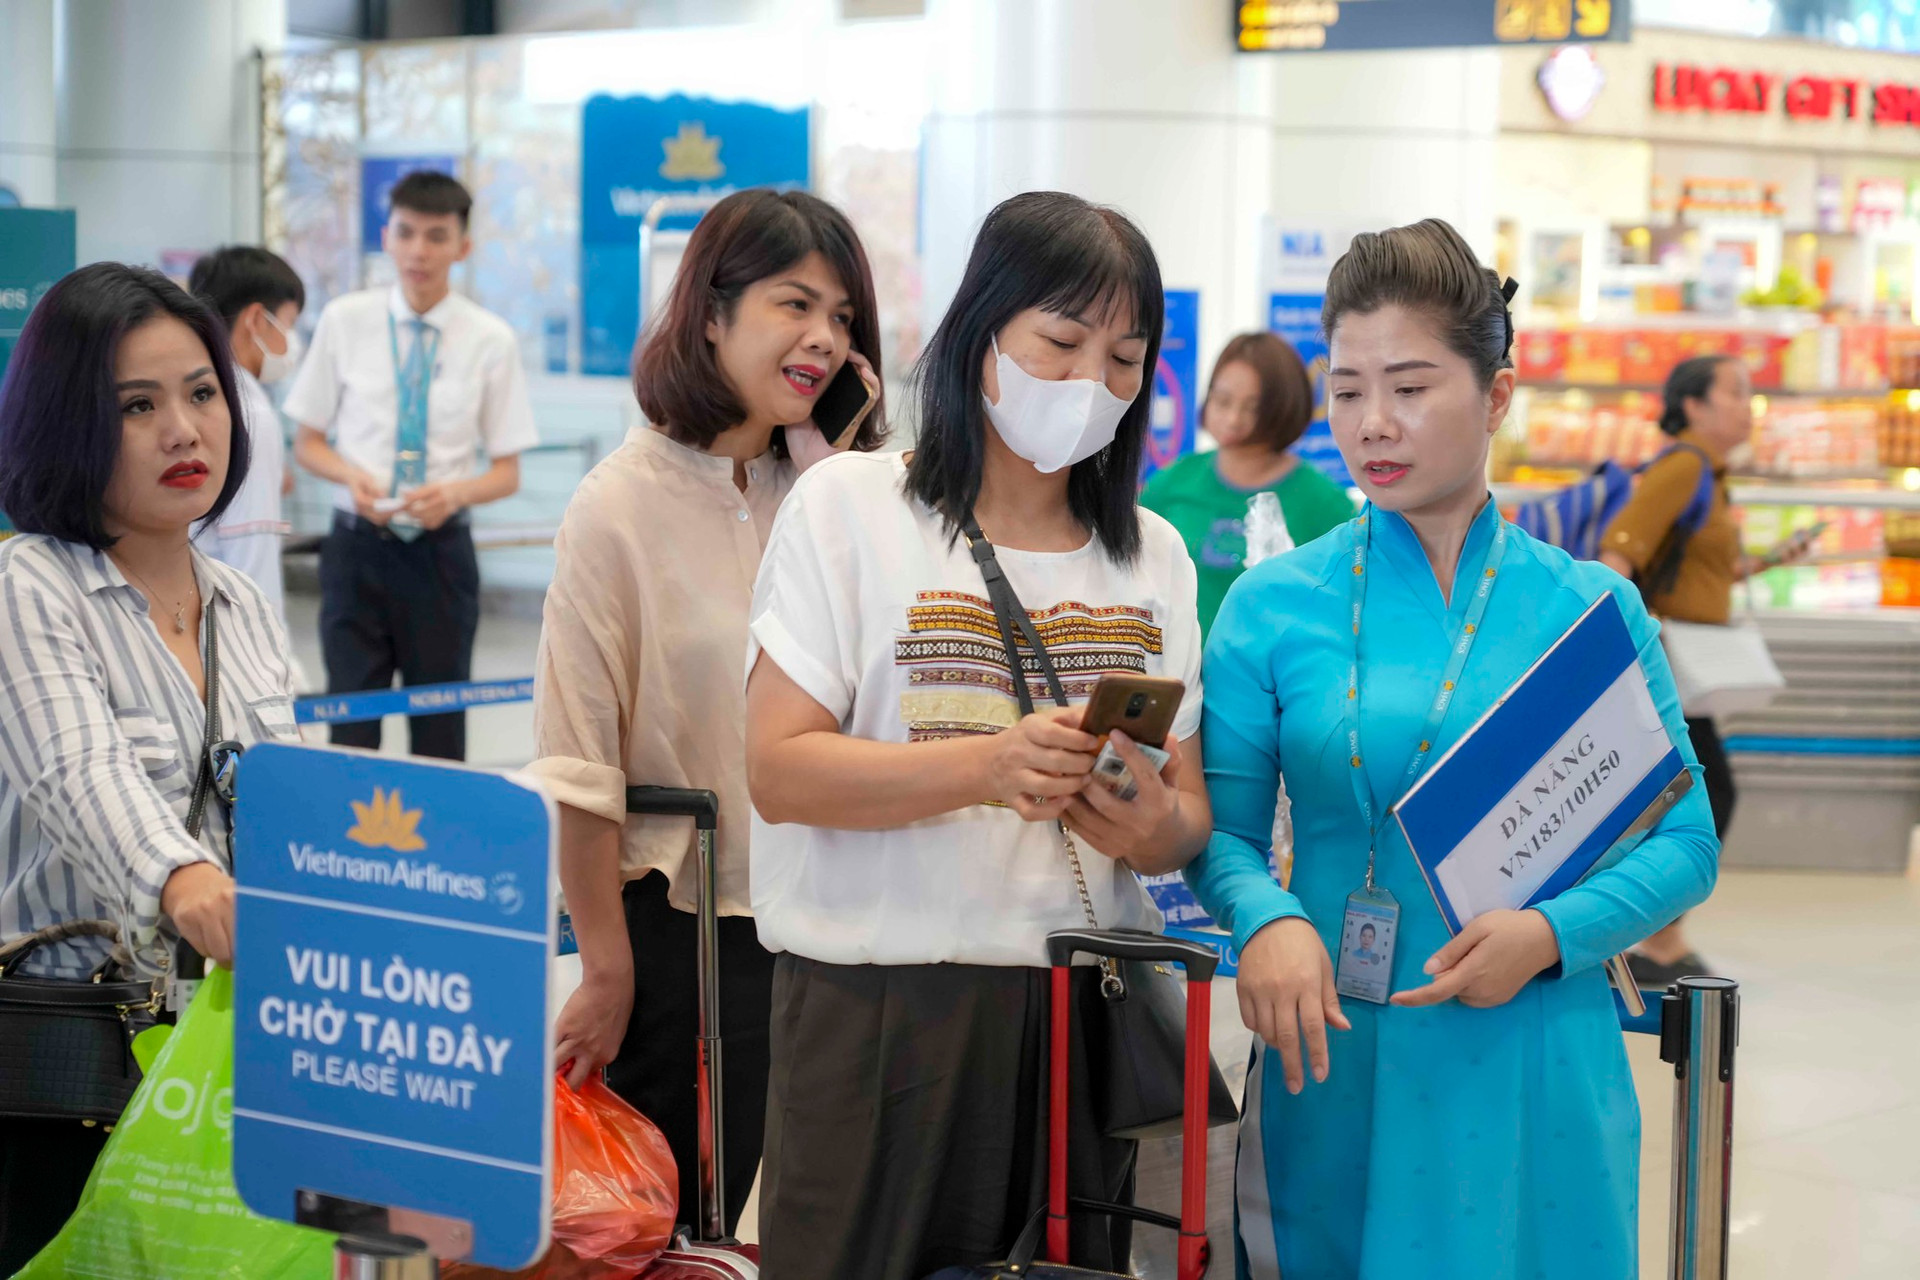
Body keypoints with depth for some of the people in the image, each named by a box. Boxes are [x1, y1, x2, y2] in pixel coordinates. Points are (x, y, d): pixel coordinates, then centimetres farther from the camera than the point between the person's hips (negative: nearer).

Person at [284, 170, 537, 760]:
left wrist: (456, 493, -18)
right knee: (351, 718, -4)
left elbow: (507, 473, 4)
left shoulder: (490, 340, -1)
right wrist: (352, 476, -14)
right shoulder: (345, 321, 1)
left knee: (441, 726, 5)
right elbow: (308, 442, 7)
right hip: (358, 545, 0)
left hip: (441, 550, 0)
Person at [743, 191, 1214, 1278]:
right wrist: (989, 764, -23)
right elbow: (780, 771, -9)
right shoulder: (851, 505, 0)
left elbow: (1189, 814, 11)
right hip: (883, 1012, -4)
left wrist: (1154, 829, -13)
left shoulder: (1154, 555, 14)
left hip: (1091, 1015, 4)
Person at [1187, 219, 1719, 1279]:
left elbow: (1684, 840, 2)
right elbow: (1220, 828, 1)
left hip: (1531, 1077, 0)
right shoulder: (1270, 606, 2)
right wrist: (1266, 918, -20)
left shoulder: (1589, 608, 1)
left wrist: (1550, 935, -14)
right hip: (1331, 1067, 0)